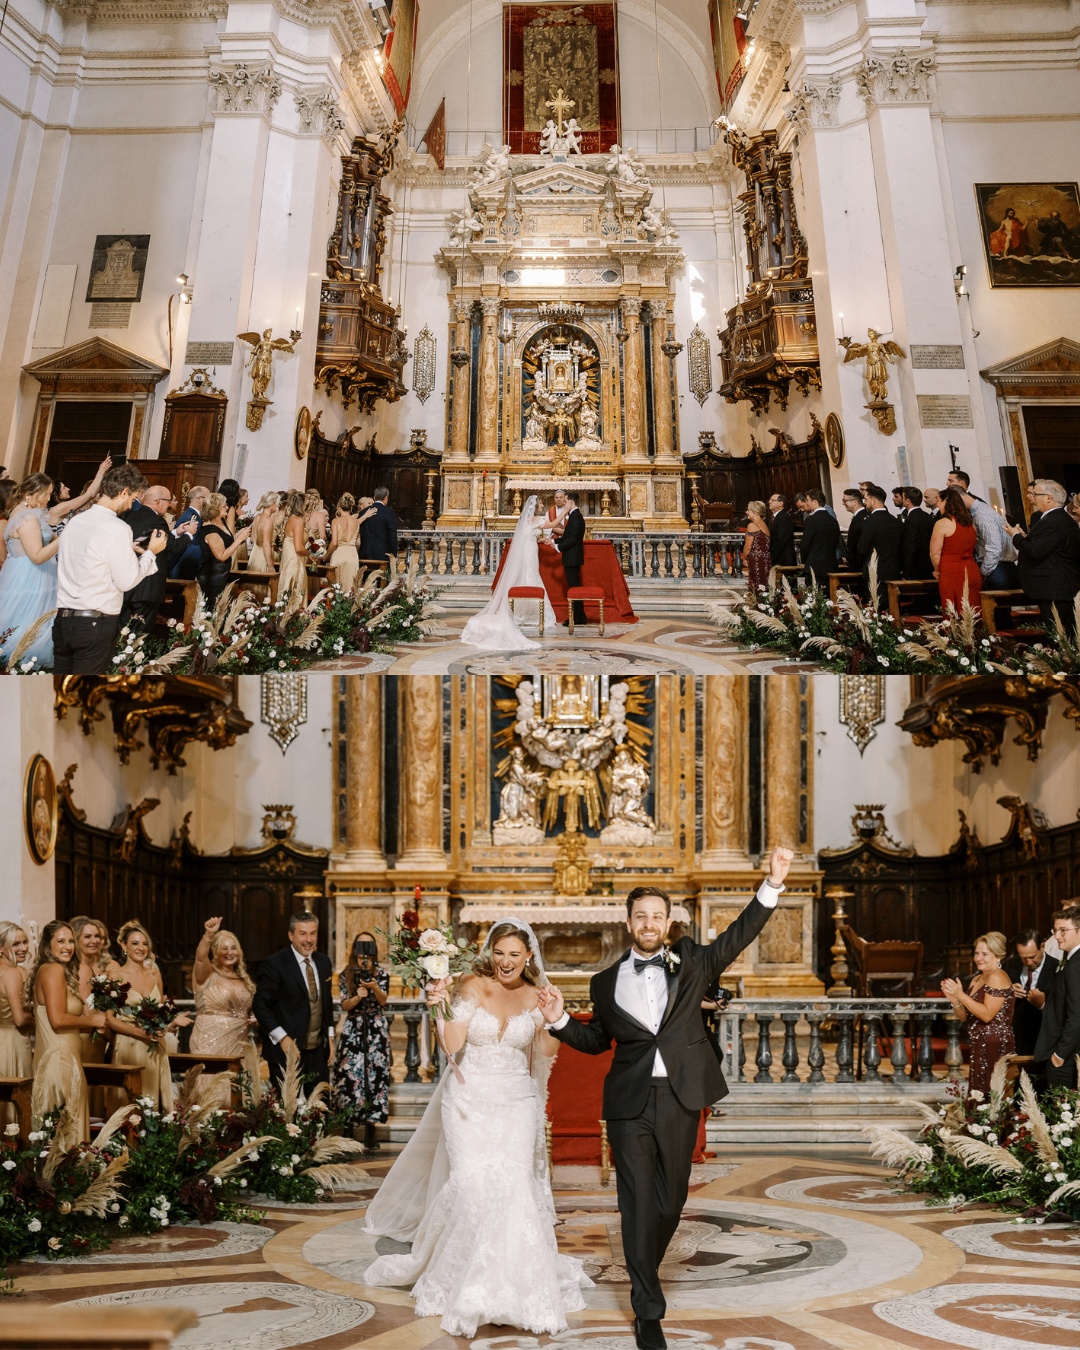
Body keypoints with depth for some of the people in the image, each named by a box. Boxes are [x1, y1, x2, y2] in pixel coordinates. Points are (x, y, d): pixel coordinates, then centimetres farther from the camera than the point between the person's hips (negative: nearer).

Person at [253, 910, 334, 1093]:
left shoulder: (323, 962, 10)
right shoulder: (274, 964, -10)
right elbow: (260, 1005, -12)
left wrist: (329, 1036, 12)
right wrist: (282, 1038, -16)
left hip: (318, 1051, 6)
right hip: (287, 1050, -5)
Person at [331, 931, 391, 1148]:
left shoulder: (382, 973, 6)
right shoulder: (346, 975, 7)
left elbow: (383, 1000, -6)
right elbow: (344, 1005, -1)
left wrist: (374, 987, -26)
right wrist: (358, 997, -20)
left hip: (377, 1031, 0)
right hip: (352, 1031, 0)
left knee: (375, 1075, -5)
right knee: (349, 1076, -5)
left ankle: (370, 1136, -1)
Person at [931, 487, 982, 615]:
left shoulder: (942, 524, -8)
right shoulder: (970, 523, 11)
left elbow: (935, 553, -10)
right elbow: (972, 548, 17)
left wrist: (938, 571, 6)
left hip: (951, 575, -6)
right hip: (972, 573, 6)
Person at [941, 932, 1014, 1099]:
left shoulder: (997, 977, -11)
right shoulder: (977, 979, 16)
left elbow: (987, 1014, -20)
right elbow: (964, 1017, 17)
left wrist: (960, 994, -18)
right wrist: (953, 999, -2)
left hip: (995, 1047, -9)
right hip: (981, 1048, 9)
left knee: (990, 1098, -9)